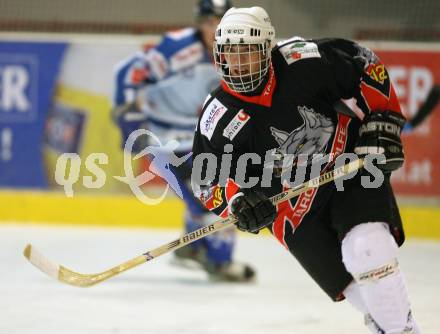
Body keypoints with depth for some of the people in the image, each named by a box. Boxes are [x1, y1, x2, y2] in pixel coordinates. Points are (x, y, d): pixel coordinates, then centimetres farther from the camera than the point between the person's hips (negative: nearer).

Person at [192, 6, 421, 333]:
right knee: (349, 283, -5)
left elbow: (365, 65, -4)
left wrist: (382, 122, -9)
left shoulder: (304, 61, -18)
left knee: (369, 249, -25)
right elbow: (207, 176, -5)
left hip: (351, 165, -2)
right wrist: (238, 201, -25)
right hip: (296, 209, 2)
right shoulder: (218, 119, -14)